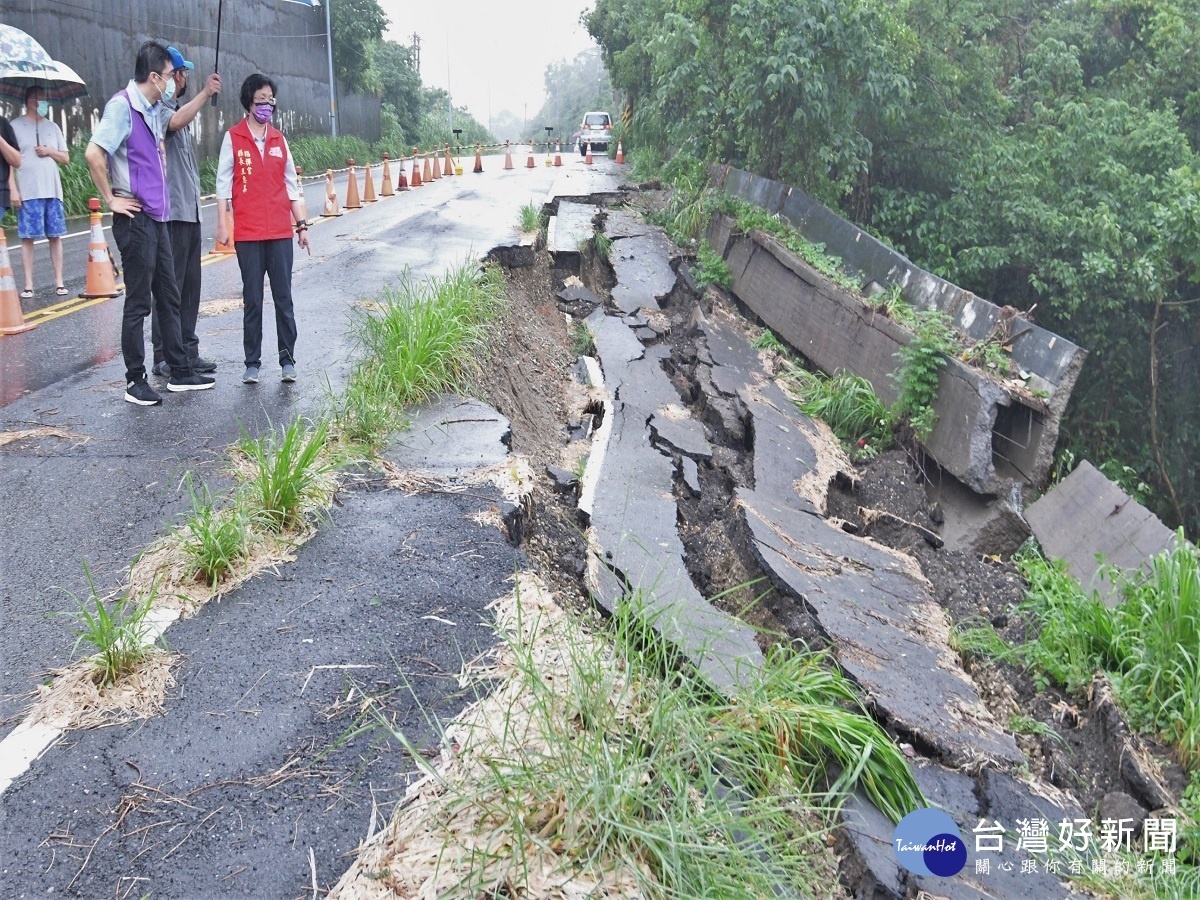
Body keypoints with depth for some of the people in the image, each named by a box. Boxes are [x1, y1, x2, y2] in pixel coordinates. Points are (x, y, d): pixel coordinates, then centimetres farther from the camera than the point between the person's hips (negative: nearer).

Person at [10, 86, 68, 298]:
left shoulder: (52, 127, 14)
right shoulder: (16, 126, 2)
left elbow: (65, 158, 16)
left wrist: (50, 151, -5)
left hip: (52, 191, 4)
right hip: (28, 192, -3)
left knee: (55, 236, 4)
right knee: (27, 237, -2)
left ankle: (59, 281, 9)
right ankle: (28, 285, 1)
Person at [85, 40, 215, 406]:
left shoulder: (153, 108, 12)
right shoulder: (122, 106, -14)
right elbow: (94, 154, -25)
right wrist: (111, 198, -16)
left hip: (157, 217, 9)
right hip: (135, 219, -9)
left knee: (169, 298, 13)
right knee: (138, 303, -2)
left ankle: (180, 372, 22)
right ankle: (135, 382, 8)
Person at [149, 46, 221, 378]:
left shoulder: (178, 108, 20)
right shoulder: (158, 109, -9)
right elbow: (175, 123, -32)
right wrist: (205, 93, -27)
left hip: (189, 211, 9)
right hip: (170, 213, -9)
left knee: (190, 285, 11)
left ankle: (187, 351, 18)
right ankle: (164, 357, -1)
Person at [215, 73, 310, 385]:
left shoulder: (279, 139, 11)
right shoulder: (233, 138, 2)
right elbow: (223, 182, 0)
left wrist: (302, 224, 11)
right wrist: (221, 223, -6)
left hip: (281, 231, 2)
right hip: (247, 233, -2)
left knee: (284, 297, 3)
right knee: (252, 300, 3)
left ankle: (288, 360, 9)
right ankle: (252, 363, 9)